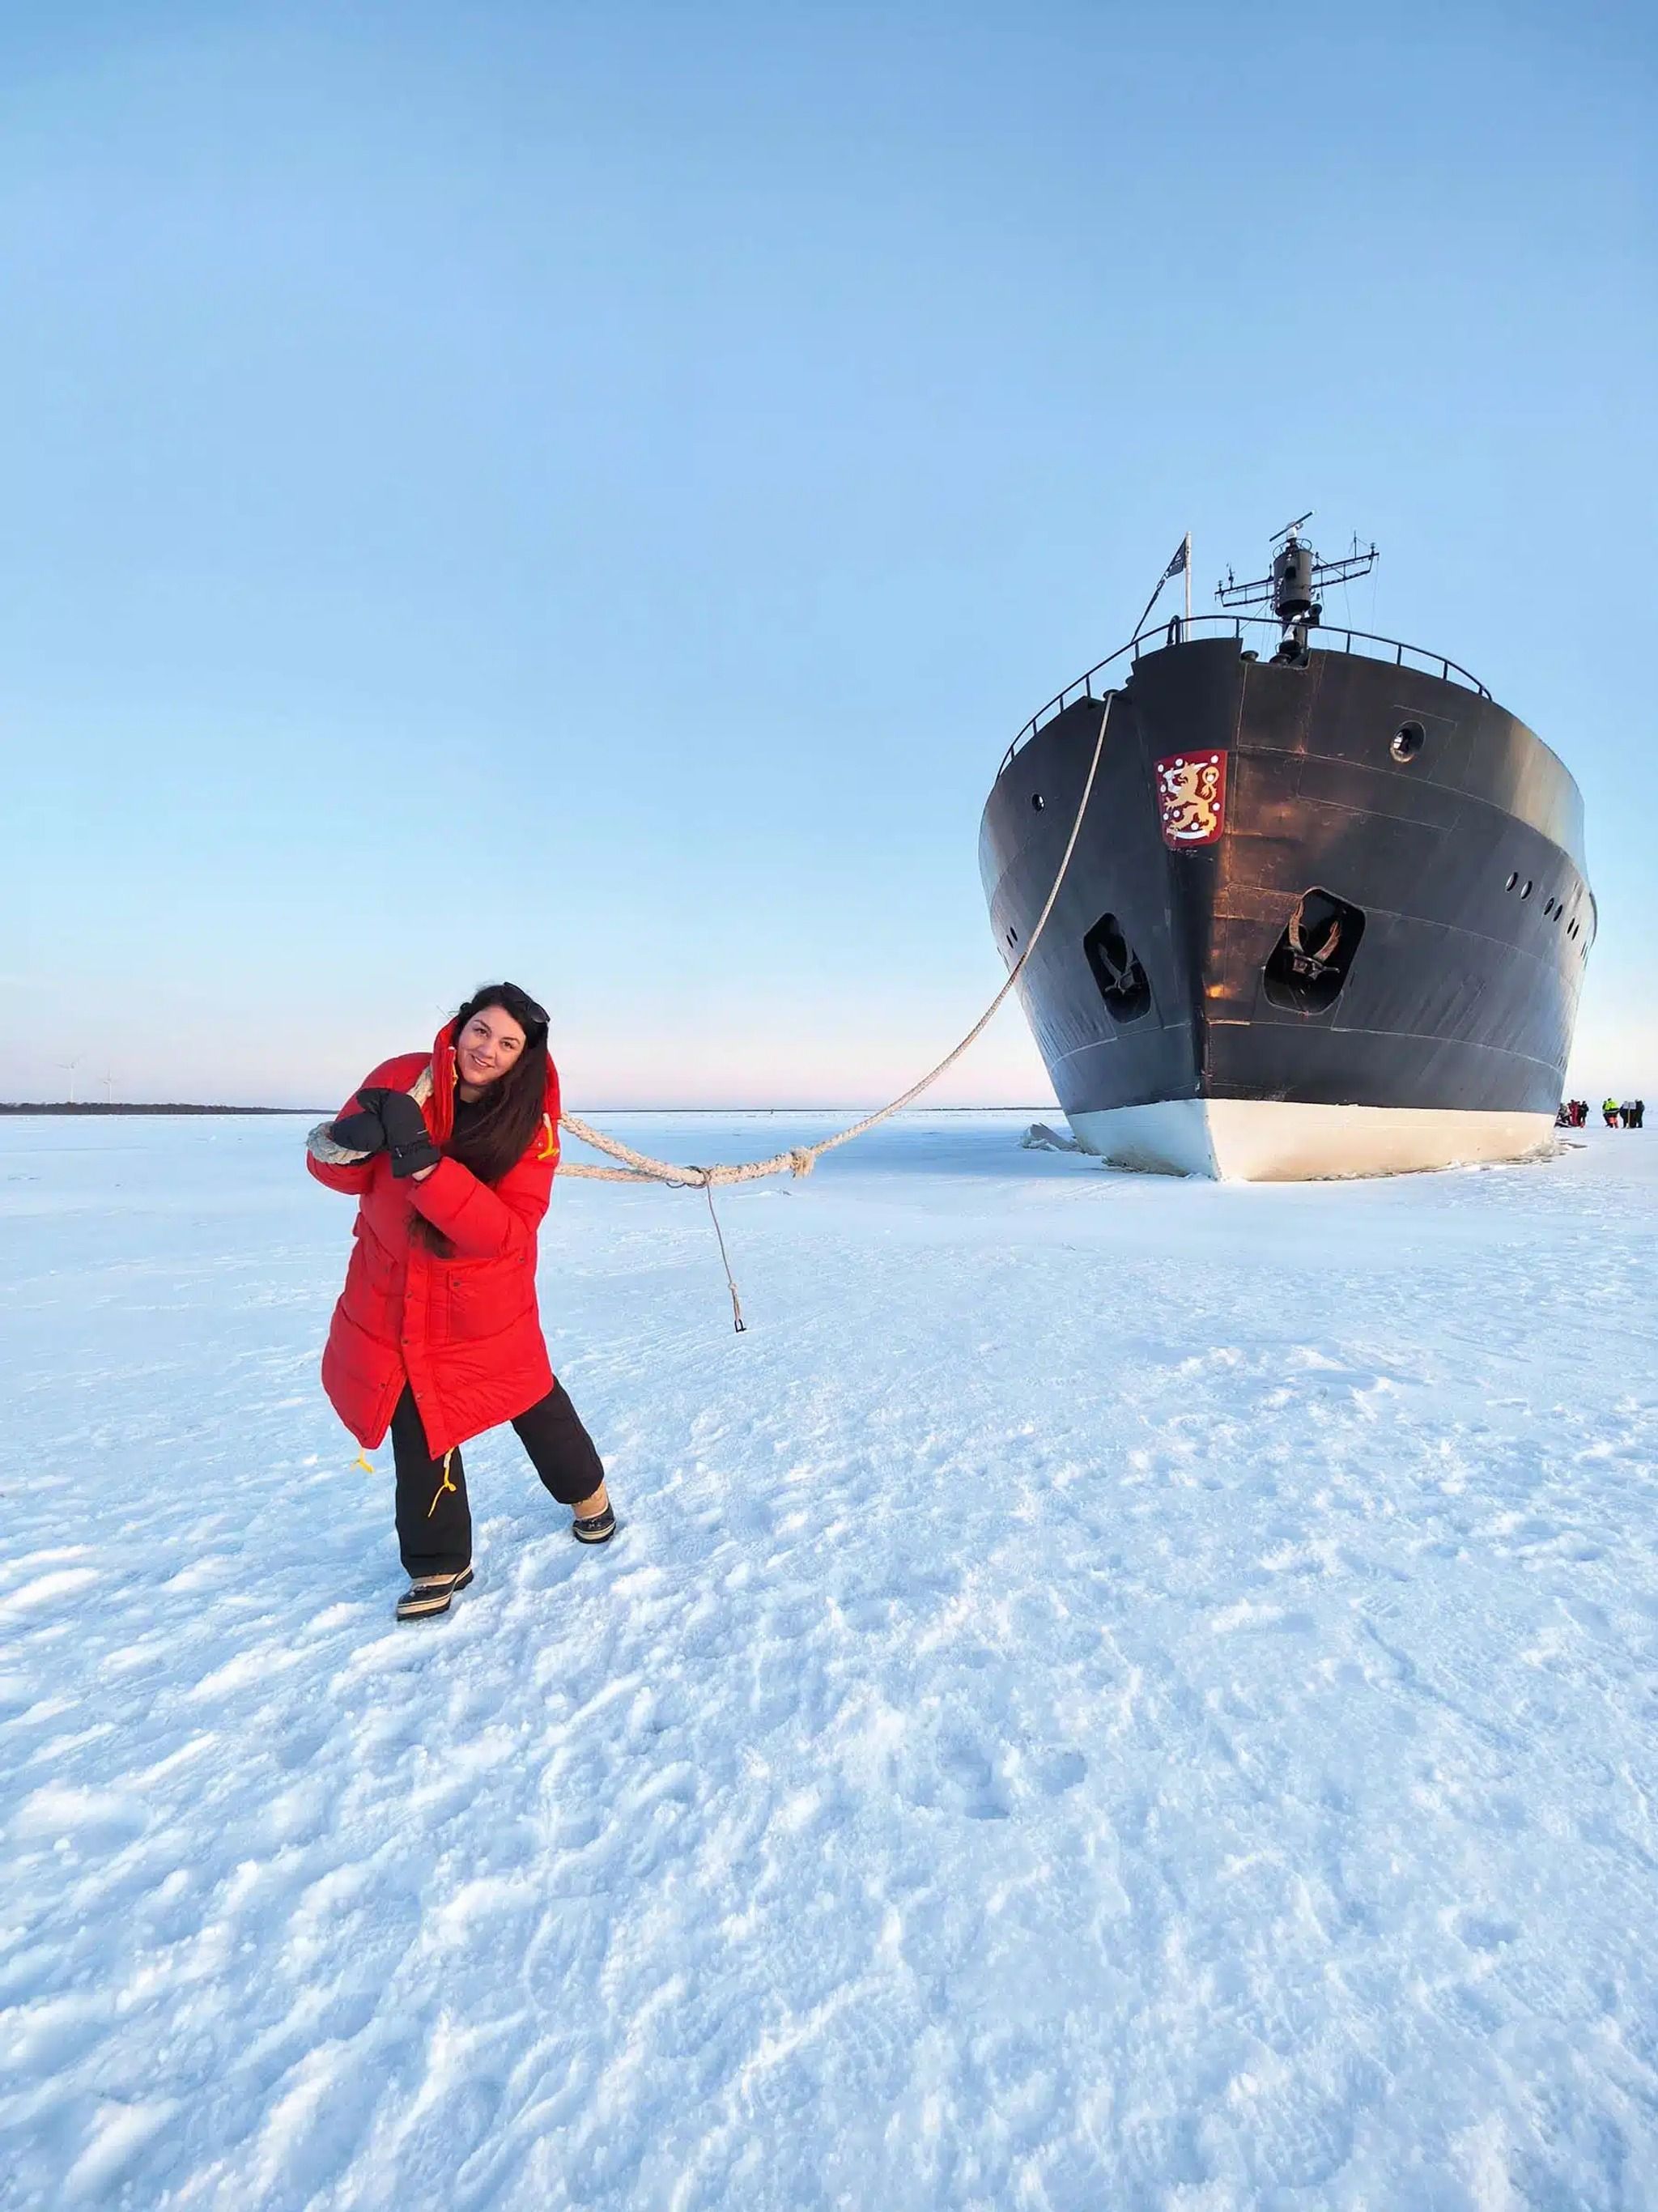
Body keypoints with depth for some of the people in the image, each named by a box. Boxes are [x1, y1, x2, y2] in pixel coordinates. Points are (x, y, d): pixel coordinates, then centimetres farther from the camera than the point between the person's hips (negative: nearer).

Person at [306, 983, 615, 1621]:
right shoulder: (400, 1080, -14)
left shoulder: (531, 1124, -17)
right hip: (392, 1288, 1)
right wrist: (352, 1142, -33)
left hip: (485, 1299, -1)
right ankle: (439, 1563, 28)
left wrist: (423, 1162, -37)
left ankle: (586, 1489, 45)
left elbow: (507, 1233, -27)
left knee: (531, 1403, 15)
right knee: (417, 1424, 6)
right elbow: (332, 1166, -8)